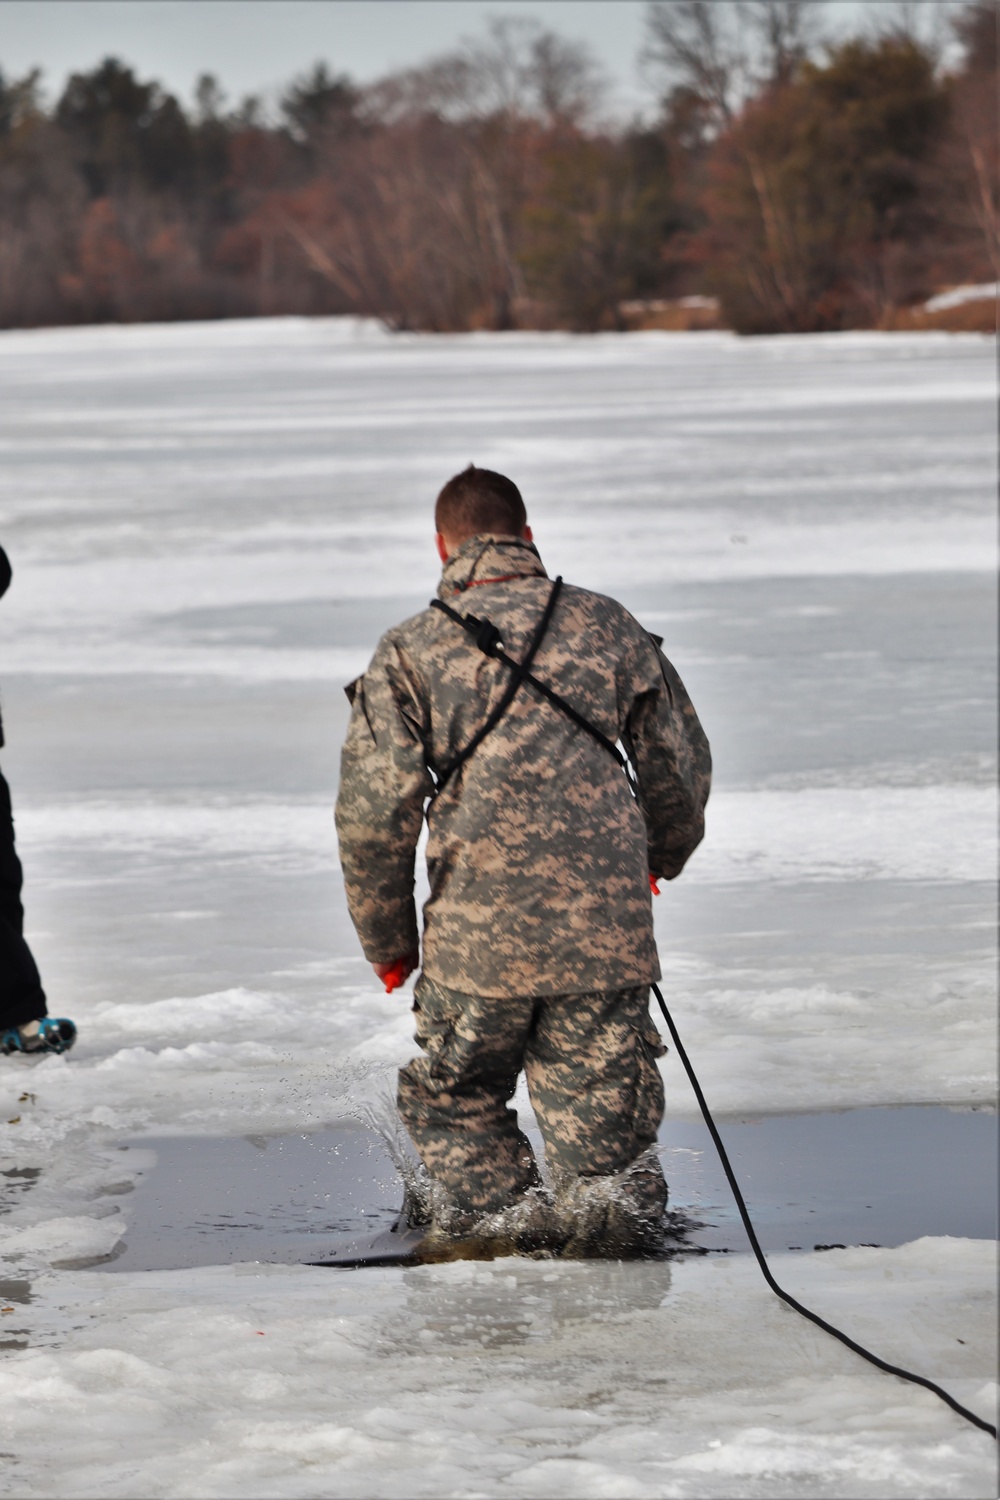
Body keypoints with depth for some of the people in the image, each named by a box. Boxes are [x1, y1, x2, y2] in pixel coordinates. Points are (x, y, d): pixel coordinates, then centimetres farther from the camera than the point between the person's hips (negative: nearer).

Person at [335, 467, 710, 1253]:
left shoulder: (410, 651, 1)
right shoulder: (608, 625, 9)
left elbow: (374, 811, -3)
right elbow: (682, 762, 16)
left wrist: (388, 941, 10)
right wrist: (661, 856, 36)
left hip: (480, 937, -2)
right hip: (608, 924, 2)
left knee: (454, 1099, 17)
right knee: (596, 1095, 11)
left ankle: (503, 1210, -2)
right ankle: (615, 1189, -16)